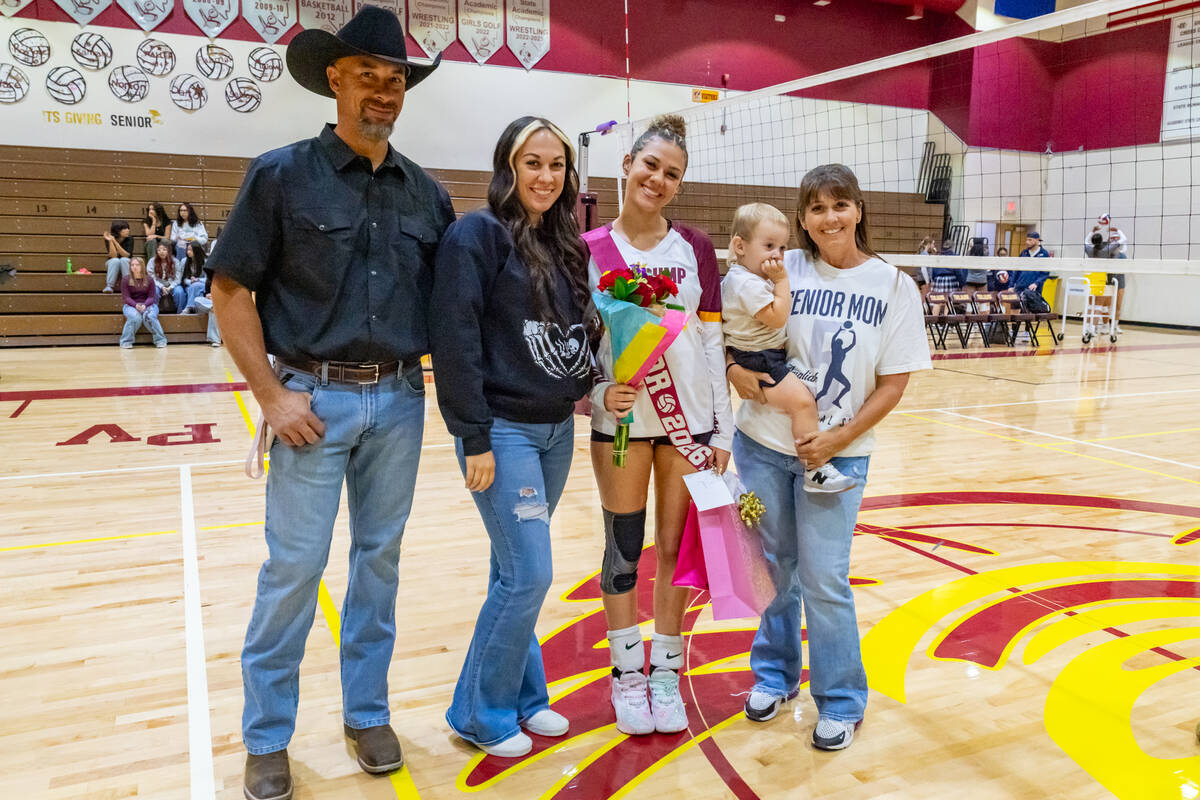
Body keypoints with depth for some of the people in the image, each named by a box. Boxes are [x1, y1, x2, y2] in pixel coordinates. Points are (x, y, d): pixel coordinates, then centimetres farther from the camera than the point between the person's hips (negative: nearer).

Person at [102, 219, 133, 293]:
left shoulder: (129, 238, -14)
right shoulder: (109, 238, -15)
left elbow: (126, 255, -25)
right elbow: (114, 256, -24)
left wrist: (115, 241, -32)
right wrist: (110, 241, -34)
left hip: (126, 264, 0)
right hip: (112, 264, 0)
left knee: (123, 260, -33)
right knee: (115, 260, -34)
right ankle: (109, 286, -36)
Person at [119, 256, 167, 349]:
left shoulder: (149, 279, 5)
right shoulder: (125, 279, 3)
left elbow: (151, 297, 0)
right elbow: (126, 297, -3)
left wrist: (144, 305, -21)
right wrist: (136, 305, -22)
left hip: (148, 304, 1)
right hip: (131, 305, 0)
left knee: (149, 316, -35)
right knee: (135, 317, -36)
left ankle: (160, 340, -19)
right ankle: (126, 342, -19)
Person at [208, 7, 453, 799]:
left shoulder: (427, 193, 7)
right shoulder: (282, 175, -4)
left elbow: (447, 301, 13)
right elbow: (230, 291, -4)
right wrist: (271, 394, -11)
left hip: (400, 400, 4)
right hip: (316, 396, -3)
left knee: (380, 559, 12)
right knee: (294, 567, 2)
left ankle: (367, 712, 30)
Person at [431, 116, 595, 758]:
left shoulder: (565, 243, 12)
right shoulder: (477, 234, -10)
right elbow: (455, 342, -15)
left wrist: (586, 387, 1)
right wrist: (475, 439, -17)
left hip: (557, 430, 7)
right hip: (503, 431, -6)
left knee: (515, 572, 16)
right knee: (528, 574, -5)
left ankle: (522, 694, 30)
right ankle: (480, 711, 15)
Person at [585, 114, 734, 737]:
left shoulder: (695, 248, 3)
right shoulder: (590, 250, -2)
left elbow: (713, 340, 4)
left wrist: (722, 427, 1)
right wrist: (599, 393, -17)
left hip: (689, 419, 2)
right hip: (621, 420, -1)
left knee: (677, 545, 9)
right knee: (624, 548, 8)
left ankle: (666, 671, 25)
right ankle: (628, 674, 25)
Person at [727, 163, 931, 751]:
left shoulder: (893, 287, -2)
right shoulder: (782, 271, -1)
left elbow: (893, 383, -3)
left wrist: (841, 438, -12)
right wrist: (740, 372, -20)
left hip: (837, 454, -2)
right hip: (763, 444, 2)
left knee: (823, 580, -1)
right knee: (774, 566, 14)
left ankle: (841, 702, 20)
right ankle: (775, 673, 36)